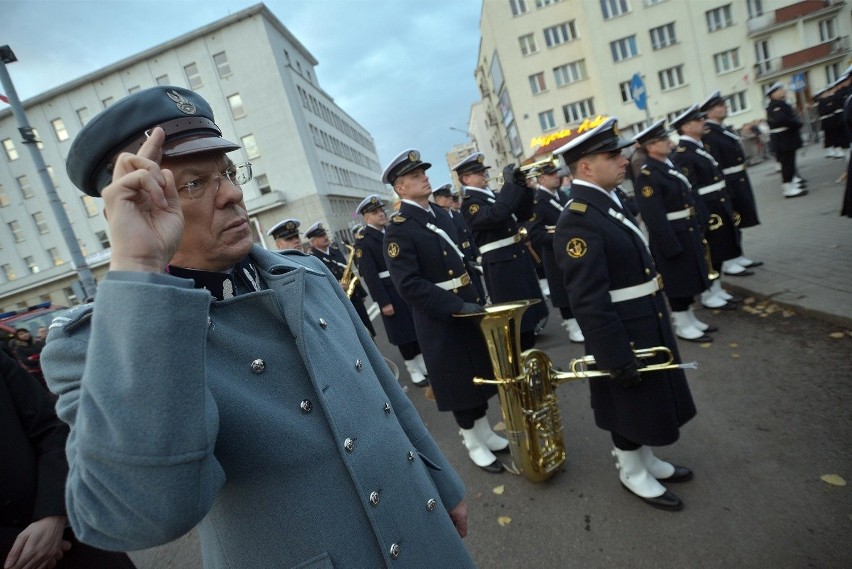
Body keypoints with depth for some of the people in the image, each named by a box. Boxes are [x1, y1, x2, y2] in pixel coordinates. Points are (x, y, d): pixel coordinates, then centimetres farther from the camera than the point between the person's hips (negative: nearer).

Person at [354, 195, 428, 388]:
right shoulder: (363, 240, -10)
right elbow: (369, 274, -15)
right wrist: (383, 302, -19)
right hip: (391, 292, -6)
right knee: (403, 332, 5)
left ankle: (423, 363, 31)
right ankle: (413, 370, 20)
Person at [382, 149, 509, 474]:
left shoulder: (440, 215, 10)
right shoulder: (398, 230, -16)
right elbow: (409, 285, -23)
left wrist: (477, 297, 8)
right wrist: (456, 307, -26)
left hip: (471, 308, 8)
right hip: (441, 321, -8)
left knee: (481, 375, 19)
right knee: (459, 383, 8)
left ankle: (485, 432, 39)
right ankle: (473, 443, 29)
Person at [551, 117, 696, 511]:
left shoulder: (608, 203, 5)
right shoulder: (578, 220, -27)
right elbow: (588, 302, -28)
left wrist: (660, 327, 20)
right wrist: (617, 358, -24)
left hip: (648, 327, 9)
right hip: (624, 336, -9)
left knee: (650, 400, 25)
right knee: (631, 406, 12)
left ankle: (646, 460, 47)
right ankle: (633, 474, 37)